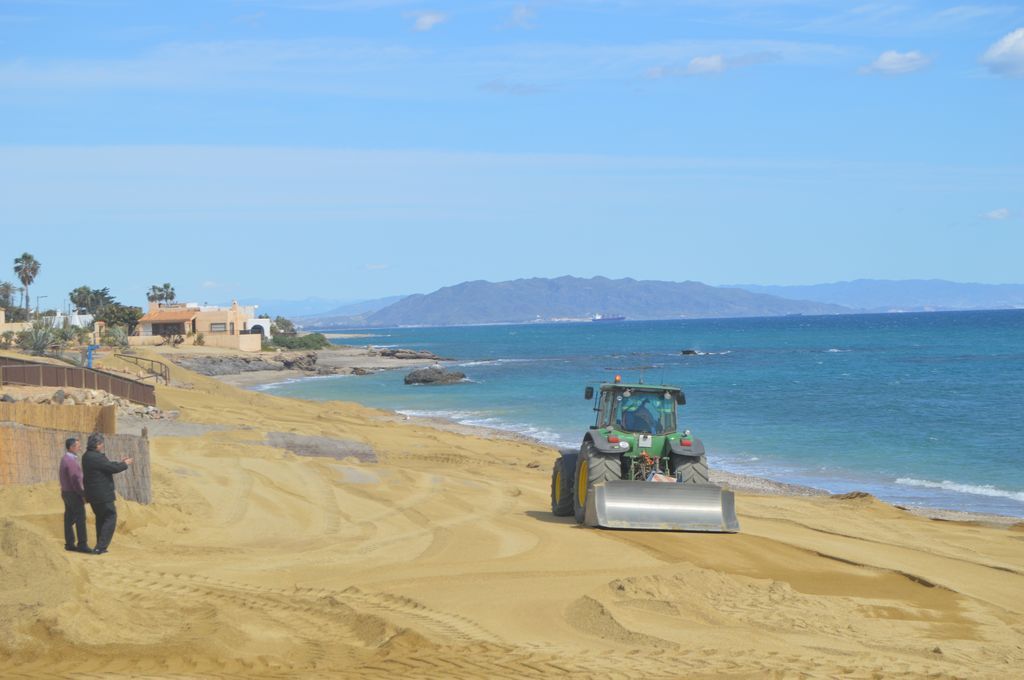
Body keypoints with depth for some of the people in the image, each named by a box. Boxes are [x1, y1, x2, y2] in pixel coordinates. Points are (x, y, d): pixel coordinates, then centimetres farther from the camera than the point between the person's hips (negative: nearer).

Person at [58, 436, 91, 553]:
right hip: (74, 494, -10)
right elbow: (75, 480, -23)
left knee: (69, 519, 10)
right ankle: (82, 544, -10)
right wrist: (83, 494, -16)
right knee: (80, 518, -9)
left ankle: (69, 543, 13)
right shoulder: (71, 461, -19)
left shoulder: (64, 459, 12)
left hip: (66, 492, 10)